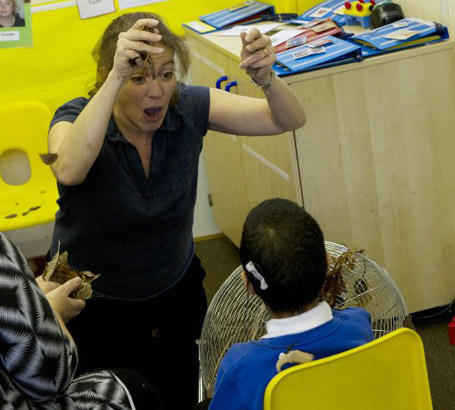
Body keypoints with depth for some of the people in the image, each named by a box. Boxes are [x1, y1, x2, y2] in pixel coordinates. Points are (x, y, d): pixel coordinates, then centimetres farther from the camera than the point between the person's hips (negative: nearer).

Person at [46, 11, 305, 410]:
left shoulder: (188, 106, -17)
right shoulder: (78, 118, -25)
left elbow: (289, 119, -20)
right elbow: (68, 170, -49)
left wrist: (265, 77, -42)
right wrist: (116, 76, -56)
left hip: (175, 288, 3)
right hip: (92, 303, -2)